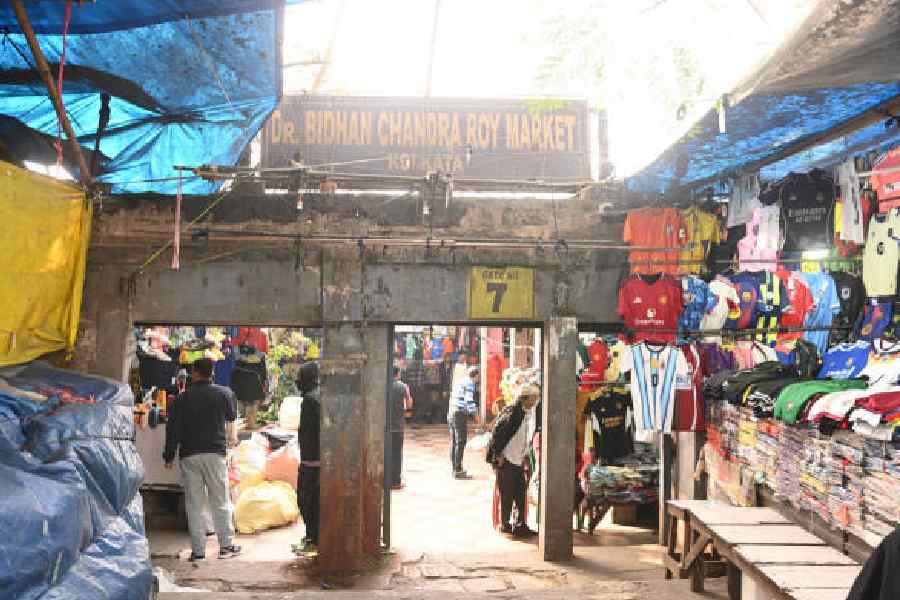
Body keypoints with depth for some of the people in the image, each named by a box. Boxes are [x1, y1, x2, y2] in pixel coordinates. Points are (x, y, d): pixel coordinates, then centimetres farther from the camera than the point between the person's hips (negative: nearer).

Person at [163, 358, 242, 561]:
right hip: (215, 453, 0)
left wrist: (169, 456, 5)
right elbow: (232, 416, 15)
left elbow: (173, 428, -2)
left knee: (194, 504, 5)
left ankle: (198, 550, 7)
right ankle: (226, 545, 11)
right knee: (220, 501, 8)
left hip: (189, 455, 0)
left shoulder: (183, 398, -1)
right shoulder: (223, 393, -2)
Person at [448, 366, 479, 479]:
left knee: (454, 442, 15)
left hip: (451, 413, 9)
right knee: (460, 442, -5)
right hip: (460, 414, -9)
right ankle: (458, 471, -4)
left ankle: (455, 468, 24)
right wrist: (474, 413, -12)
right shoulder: (470, 383, -9)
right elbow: (469, 400, -19)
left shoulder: (460, 381, 18)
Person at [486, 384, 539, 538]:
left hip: (518, 462, 8)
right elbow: (497, 432, -18)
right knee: (507, 495, 2)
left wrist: (525, 456, 14)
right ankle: (505, 524, 14)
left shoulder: (525, 414, 11)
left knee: (520, 494, 10)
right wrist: (498, 455, -17)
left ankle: (520, 525, 18)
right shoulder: (511, 412, -16)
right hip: (506, 461, -8)